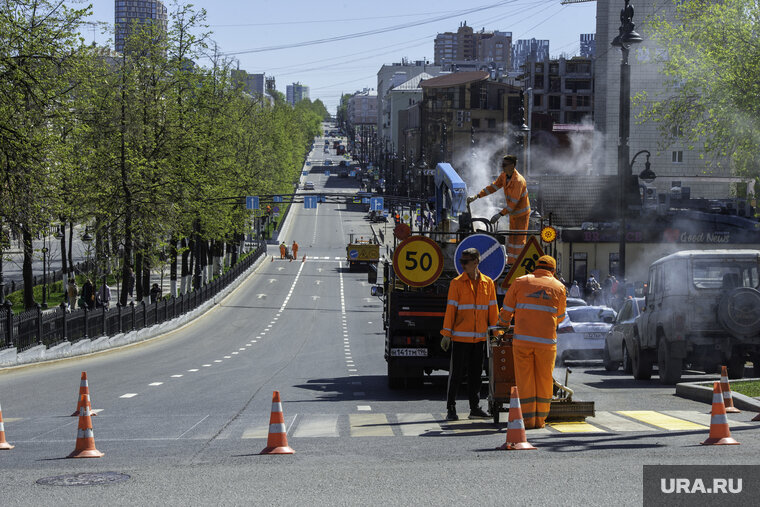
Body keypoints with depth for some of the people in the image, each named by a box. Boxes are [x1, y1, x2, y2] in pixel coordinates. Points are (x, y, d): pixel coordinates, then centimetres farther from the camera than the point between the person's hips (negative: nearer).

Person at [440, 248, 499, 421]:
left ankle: (475, 408, 15)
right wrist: (446, 334, -8)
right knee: (456, 373, -2)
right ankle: (451, 409, 4)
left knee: (475, 373, 9)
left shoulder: (488, 283, 6)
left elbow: (492, 309, 10)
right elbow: (451, 309, -4)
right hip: (460, 336, -3)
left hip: (480, 336, 3)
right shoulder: (456, 283, -2)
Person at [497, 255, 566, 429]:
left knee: (524, 380, 5)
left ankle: (527, 419, 2)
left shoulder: (520, 282, 7)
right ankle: (540, 419, 12)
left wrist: (502, 324, 30)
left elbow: (507, 310, 10)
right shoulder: (558, 287, 9)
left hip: (522, 339, 0)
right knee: (544, 380, 10)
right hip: (547, 340, 0)